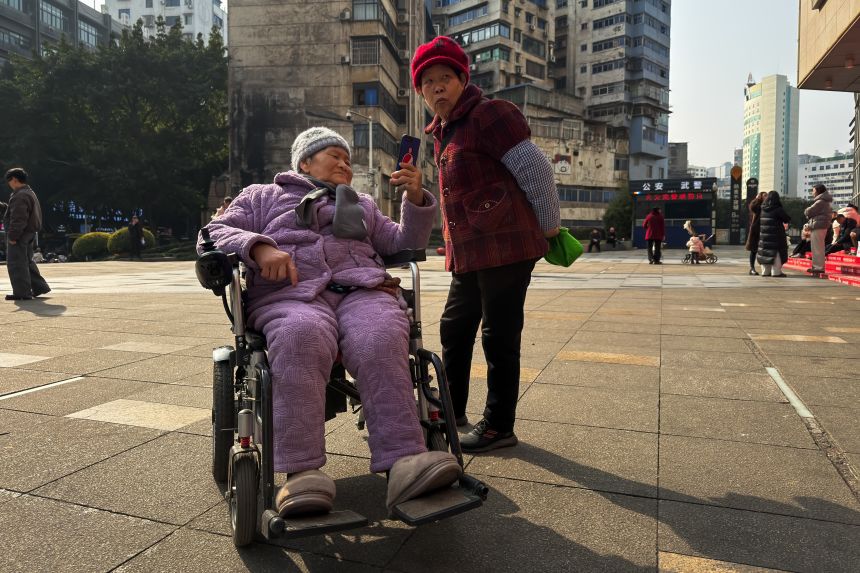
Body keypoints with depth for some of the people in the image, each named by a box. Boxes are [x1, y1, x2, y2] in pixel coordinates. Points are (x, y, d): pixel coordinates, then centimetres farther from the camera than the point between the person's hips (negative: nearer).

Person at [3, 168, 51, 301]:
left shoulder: (20, 196, -17)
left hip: (19, 235, -10)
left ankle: (22, 292, -2)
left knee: (16, 264, -4)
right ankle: (39, 287, 21)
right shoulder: (31, 193, 17)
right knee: (27, 262, 19)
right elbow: (34, 216, 21)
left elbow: (18, 219, -23)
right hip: (30, 234, 10)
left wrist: (12, 236, -20)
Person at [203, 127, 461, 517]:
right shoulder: (262, 196, 30)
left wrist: (415, 200, 14)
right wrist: (259, 246, -5)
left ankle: (403, 463, -45)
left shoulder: (362, 205, 37)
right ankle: (301, 471, -42)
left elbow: (403, 246, 31)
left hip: (361, 291, 2)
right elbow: (216, 230, 17)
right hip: (292, 294, -2)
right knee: (302, 338, -40)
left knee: (381, 341, -35)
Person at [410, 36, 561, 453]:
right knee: (454, 329, 16)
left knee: (499, 338, -1)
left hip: (505, 248, -9)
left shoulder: (489, 114, -9)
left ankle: (499, 426, 14)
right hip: (468, 253, 9)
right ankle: (452, 410, 33)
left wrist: (549, 227, -5)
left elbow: (535, 169, -11)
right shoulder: (442, 133, 18)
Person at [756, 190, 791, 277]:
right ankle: (776, 271, 0)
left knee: (765, 252, 11)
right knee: (776, 252, 0)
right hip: (776, 235, -5)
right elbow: (788, 219, -5)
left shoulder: (763, 209, 2)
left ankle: (765, 271, 14)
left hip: (763, 234, 6)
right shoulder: (778, 209, -12)